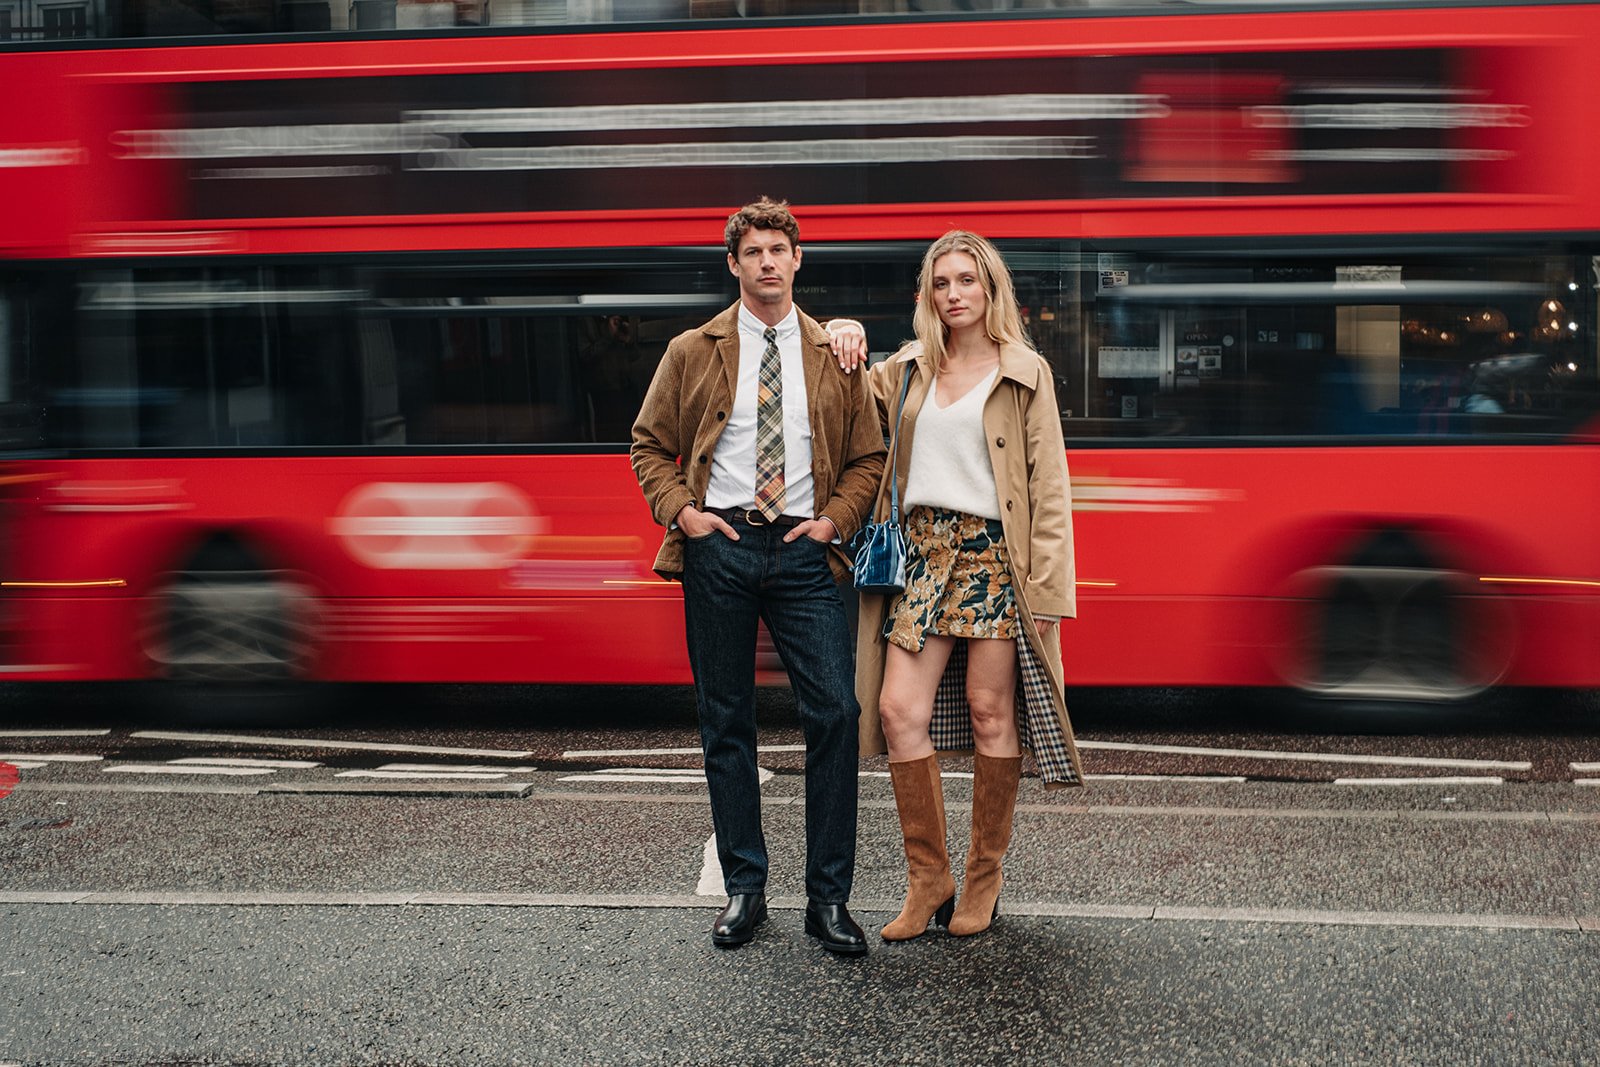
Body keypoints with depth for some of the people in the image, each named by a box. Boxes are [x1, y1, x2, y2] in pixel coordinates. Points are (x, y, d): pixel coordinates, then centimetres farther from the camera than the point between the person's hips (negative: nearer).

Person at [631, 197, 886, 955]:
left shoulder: (834, 355, 10)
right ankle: (744, 889, 16)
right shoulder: (693, 352, 9)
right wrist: (680, 511, -3)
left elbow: (868, 456, 13)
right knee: (725, 723, 5)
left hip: (802, 551, 0)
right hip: (719, 547, 0)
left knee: (835, 713, -9)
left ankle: (828, 898, 1)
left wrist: (835, 518, -2)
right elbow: (649, 446, 13)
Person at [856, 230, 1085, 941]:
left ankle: (984, 881, 13)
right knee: (898, 709, -5)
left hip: (995, 554, -3)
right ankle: (929, 879, 7)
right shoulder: (904, 371, 13)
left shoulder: (1024, 373, 3)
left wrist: (1048, 585, -8)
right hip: (922, 551, 4)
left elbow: (1049, 484, -1)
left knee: (989, 711, -1)